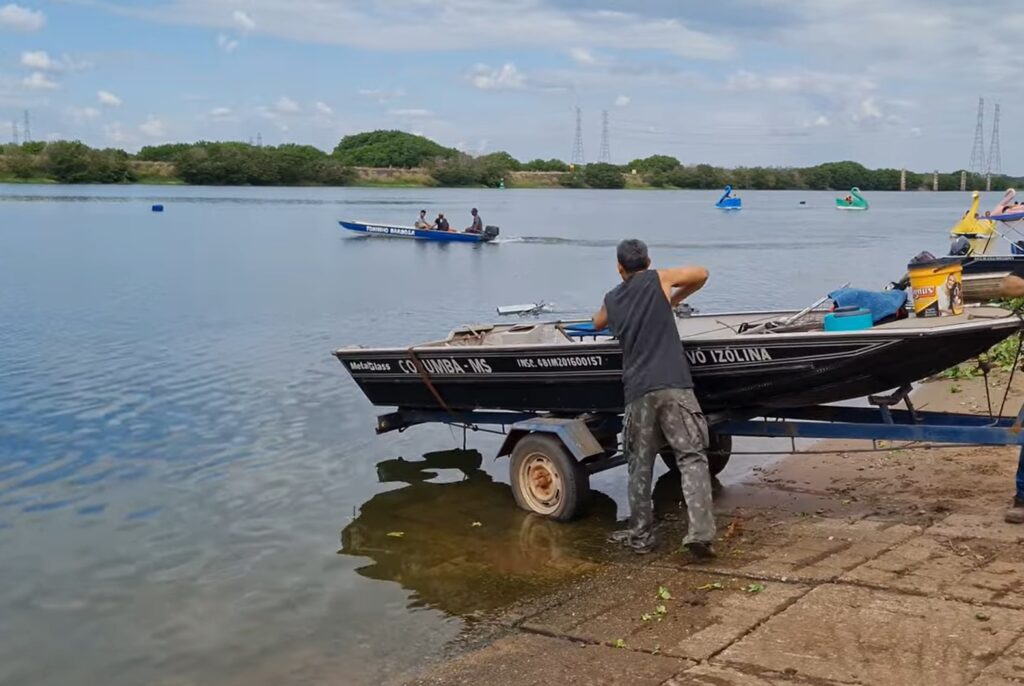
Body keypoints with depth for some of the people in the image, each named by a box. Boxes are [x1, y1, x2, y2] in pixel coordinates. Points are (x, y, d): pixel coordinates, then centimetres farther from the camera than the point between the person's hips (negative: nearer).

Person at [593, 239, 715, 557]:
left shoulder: (611, 299, 19)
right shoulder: (658, 279, 10)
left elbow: (598, 323, 42)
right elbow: (701, 274, 25)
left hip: (637, 391, 3)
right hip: (673, 386, -3)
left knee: (640, 465, 13)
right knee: (692, 458, -4)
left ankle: (640, 535, 17)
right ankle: (699, 531, -15)